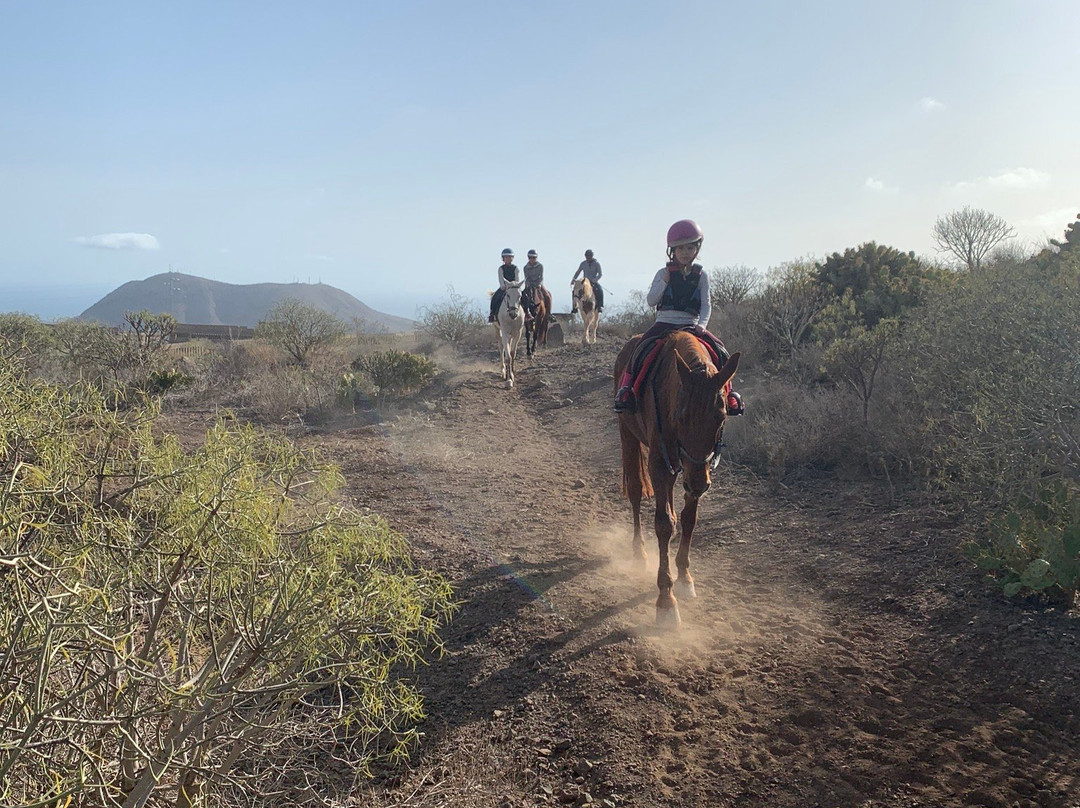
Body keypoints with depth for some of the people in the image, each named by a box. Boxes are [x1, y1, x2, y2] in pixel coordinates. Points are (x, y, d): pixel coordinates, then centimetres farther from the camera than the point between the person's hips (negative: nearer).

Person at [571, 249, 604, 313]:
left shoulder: (596, 263, -2)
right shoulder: (583, 264, 6)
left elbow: (600, 273, -8)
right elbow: (578, 272, 12)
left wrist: (595, 279, -27)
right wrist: (573, 279, -3)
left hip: (594, 282, -3)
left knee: (599, 290, -31)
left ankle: (600, 306, -26)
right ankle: (575, 307, -7)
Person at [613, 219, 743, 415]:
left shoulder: (701, 274, 6)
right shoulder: (664, 273, 4)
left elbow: (706, 304, 1)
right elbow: (650, 301, -2)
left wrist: (702, 324, -18)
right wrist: (664, 281, -16)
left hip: (691, 325, 1)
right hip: (664, 323, -1)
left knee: (720, 351, -15)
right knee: (642, 349, -27)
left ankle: (726, 391, 0)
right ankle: (626, 388, -19)